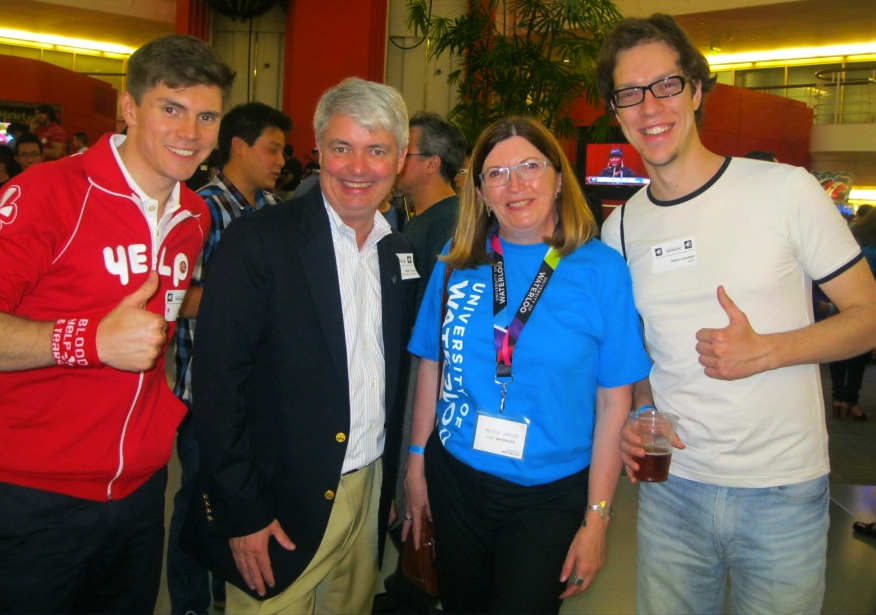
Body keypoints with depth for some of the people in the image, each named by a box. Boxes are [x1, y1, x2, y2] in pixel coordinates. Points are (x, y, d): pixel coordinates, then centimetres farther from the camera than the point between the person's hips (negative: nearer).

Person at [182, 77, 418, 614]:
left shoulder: (399, 252, 5)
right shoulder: (258, 240, -13)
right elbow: (218, 382, -16)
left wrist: (390, 484, 11)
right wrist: (241, 512, -16)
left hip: (369, 493, 6)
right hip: (282, 504, -5)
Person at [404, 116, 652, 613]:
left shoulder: (602, 270, -11)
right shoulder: (457, 263, -2)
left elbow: (615, 403, -10)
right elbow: (432, 366, 5)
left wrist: (596, 519, -9)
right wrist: (417, 462, 6)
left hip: (550, 497, -3)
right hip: (455, 481, 4)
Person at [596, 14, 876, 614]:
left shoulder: (786, 189, -8)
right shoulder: (620, 227, 4)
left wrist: (764, 351, -19)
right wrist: (635, 415, -5)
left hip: (783, 491, -3)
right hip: (671, 484, 3)